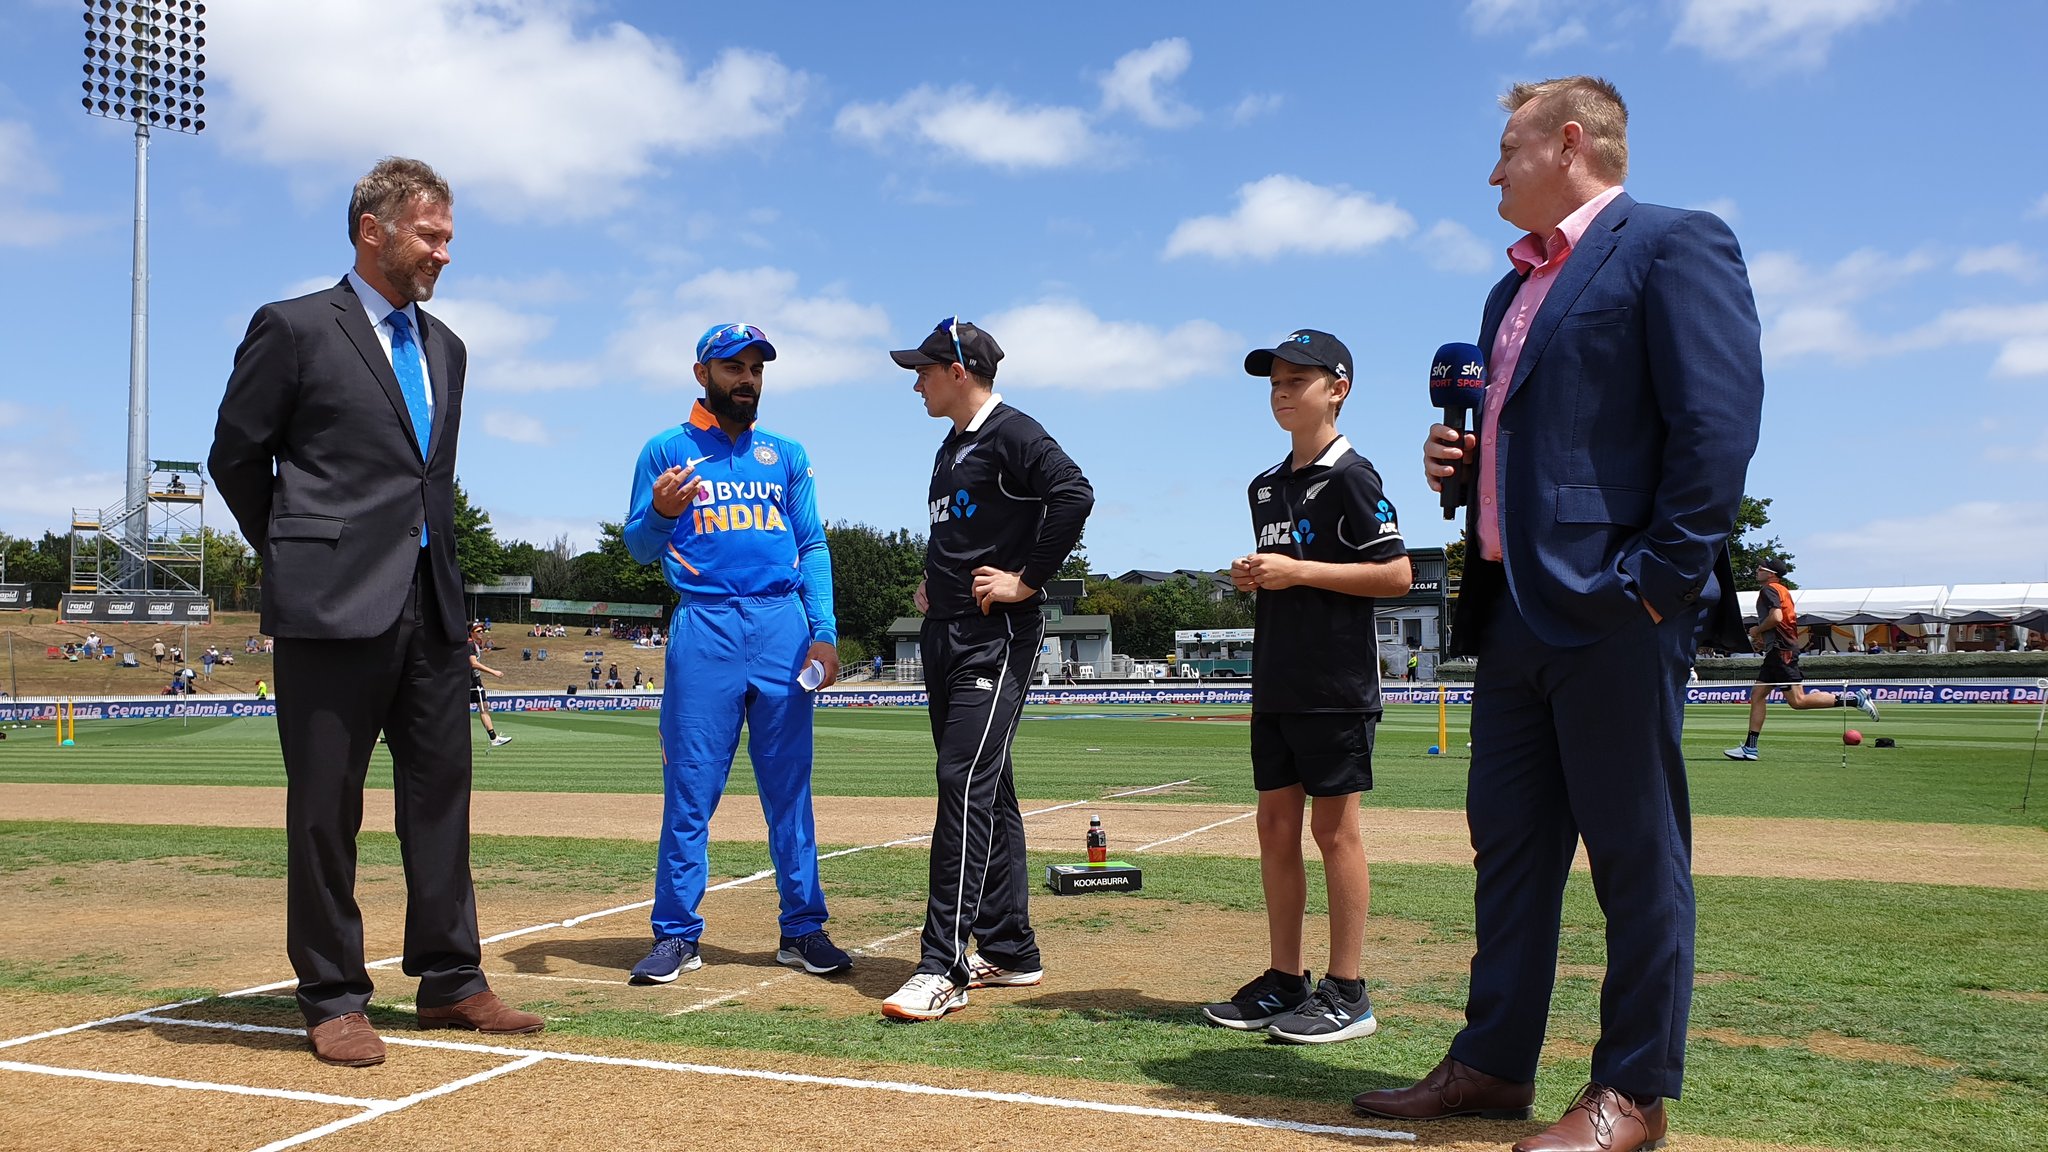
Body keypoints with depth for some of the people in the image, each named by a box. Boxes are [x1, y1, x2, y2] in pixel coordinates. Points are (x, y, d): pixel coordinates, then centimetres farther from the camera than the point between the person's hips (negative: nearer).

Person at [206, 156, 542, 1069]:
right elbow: (235, 457, 3)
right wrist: (300, 557, 9)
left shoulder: (444, 349, 17)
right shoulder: (293, 328, -2)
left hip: (430, 607, 6)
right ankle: (332, 998, 12)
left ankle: (449, 982, 19)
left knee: (440, 792, 9)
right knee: (326, 808, 2)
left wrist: (433, 557, 15)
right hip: (334, 608, -6)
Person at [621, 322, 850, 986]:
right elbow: (640, 548, 6)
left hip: (783, 624, 2)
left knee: (789, 785, 4)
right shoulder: (666, 452, 10)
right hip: (703, 626, -2)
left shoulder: (787, 454, 16)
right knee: (690, 787, -2)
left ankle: (803, 928, 10)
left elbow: (813, 547, 12)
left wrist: (823, 632, -1)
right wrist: (659, 514, -17)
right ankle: (677, 935, 6)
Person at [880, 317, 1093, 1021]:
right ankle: (1009, 951, 19)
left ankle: (943, 968, -16)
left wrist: (1027, 581, -21)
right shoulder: (952, 446, 20)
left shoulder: (1012, 433, -9)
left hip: (996, 638, -10)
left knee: (965, 784, -15)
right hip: (945, 637, 10)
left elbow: (1074, 494, -24)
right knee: (986, 790, 11)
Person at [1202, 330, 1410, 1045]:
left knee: (1334, 829, -3)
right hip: (1276, 685, 8)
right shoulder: (1265, 487, 16)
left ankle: (1346, 994, 6)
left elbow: (1396, 575, -14)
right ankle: (1285, 981, 20)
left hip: (1336, 685, -8)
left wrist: (1298, 571, -17)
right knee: (1276, 824, 10)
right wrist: (1252, 578, 3)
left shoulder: (1350, 475, -9)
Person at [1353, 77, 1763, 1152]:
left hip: (1614, 609, -9)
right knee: (1508, 843, 12)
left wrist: (1663, 577, -18)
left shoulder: (1673, 244, -3)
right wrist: (1456, 457, 9)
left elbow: (1719, 419, -13)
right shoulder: (1513, 290, 23)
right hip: (1513, 607, 9)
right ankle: (1494, 1064, 23)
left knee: (1636, 856, 0)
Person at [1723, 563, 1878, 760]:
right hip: (1777, 652, 10)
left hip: (1782, 652, -10)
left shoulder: (1769, 590, -9)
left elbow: (1776, 617, -24)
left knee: (1798, 701, -12)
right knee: (1757, 694, 6)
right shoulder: (1782, 590, 21)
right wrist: (1764, 638, 18)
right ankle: (1749, 748, 4)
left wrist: (1756, 631, -8)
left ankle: (1854, 699, -8)